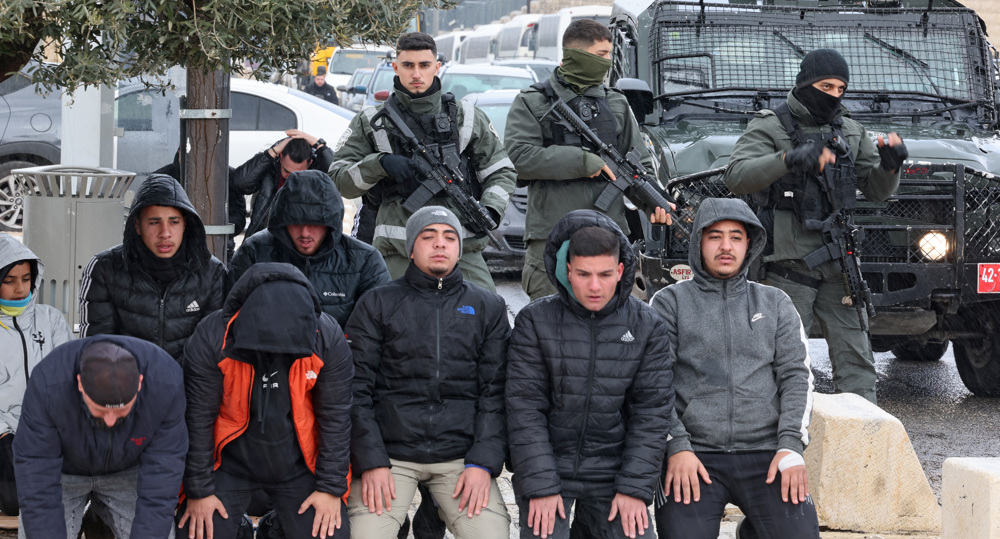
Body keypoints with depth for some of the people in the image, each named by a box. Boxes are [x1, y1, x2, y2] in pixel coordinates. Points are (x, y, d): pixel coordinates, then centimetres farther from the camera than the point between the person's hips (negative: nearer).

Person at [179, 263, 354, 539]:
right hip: (229, 464, -1)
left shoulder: (328, 338, -17)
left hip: (299, 465, 1)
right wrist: (199, 490, -8)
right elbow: (197, 418, -12)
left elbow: (336, 416, -8)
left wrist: (332, 487, -5)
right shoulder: (211, 338, -21)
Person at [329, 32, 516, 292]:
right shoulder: (371, 122, 9)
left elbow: (501, 172, 16)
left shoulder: (466, 117, 13)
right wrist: (380, 164, -12)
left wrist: (491, 209, -4)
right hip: (398, 254, -1)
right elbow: (339, 180, 5)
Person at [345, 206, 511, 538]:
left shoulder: (488, 308, 12)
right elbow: (356, 388, 2)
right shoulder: (377, 304, 8)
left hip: (461, 456, 1)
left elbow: (496, 392, 5)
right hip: (390, 454, -1)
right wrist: (370, 461, -9)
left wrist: (483, 463, -6)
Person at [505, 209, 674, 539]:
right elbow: (525, 409, -7)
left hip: (613, 474, 1)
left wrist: (635, 488, -8)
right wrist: (541, 487, -13)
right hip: (548, 468, -1)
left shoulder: (647, 327, 0)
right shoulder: (535, 322, -4)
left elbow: (652, 412, -1)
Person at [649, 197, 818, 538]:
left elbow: (796, 375, 8)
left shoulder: (775, 304, 16)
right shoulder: (670, 303, 9)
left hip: (766, 454, 1)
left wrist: (791, 446, -6)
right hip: (694, 455, -1)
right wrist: (677, 447, -11)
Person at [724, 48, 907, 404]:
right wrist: (791, 159, -29)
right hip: (789, 263, -5)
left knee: (856, 359, 1)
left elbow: (877, 191, 19)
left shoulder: (851, 132, 17)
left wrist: (890, 165, -4)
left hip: (838, 261, 5)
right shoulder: (770, 127, 0)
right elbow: (737, 177, -16)